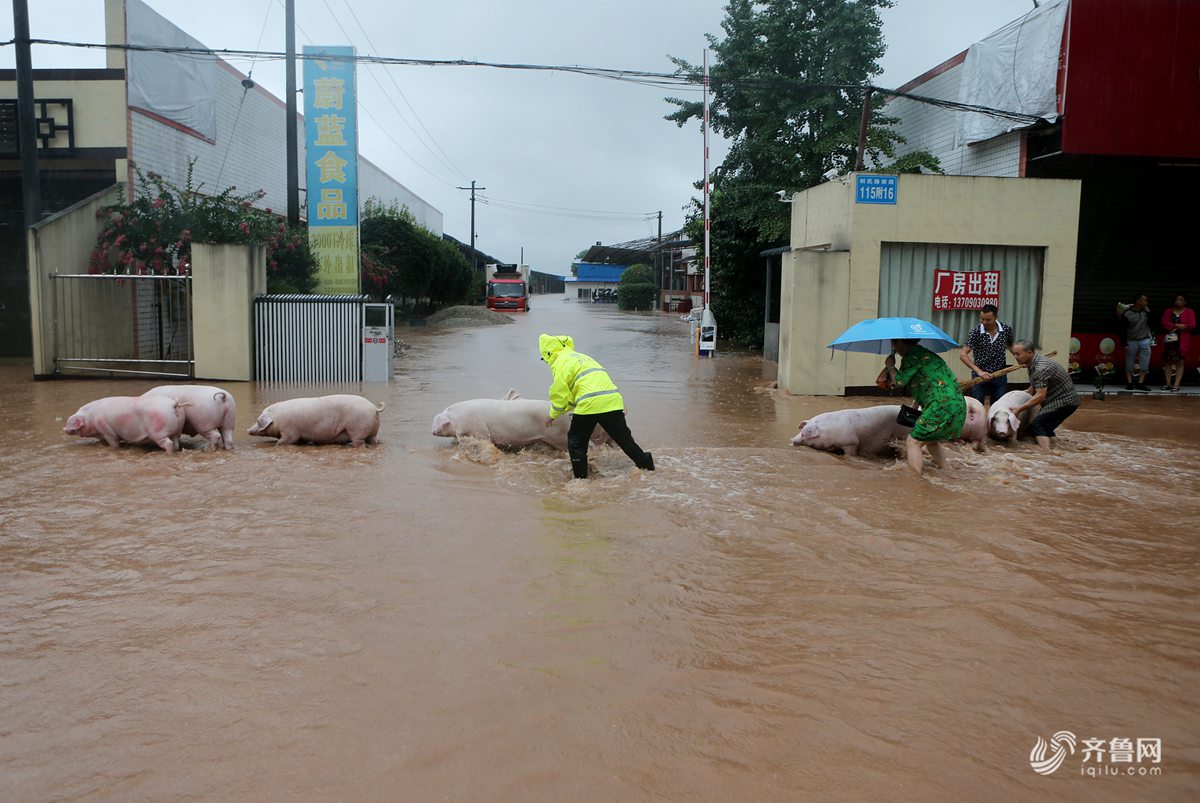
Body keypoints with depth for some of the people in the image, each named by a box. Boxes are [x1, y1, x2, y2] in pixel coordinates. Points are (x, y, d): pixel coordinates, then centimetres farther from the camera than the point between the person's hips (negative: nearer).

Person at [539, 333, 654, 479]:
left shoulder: (561, 361, 3)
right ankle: (646, 464, 19)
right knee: (624, 437, 16)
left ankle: (580, 477, 11)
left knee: (576, 441, 10)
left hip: (589, 404, -7)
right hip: (613, 401, 7)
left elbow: (559, 391, -1)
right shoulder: (579, 356, 31)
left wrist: (553, 414, 12)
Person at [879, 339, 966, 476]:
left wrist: (890, 365, 3)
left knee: (913, 442, -6)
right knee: (932, 441, 25)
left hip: (943, 406, -10)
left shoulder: (914, 355, -9)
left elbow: (900, 381, -13)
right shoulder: (923, 353, 20)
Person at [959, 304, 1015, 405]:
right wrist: (979, 371, -29)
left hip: (1000, 376, 3)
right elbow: (963, 355, -20)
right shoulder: (976, 332, -13)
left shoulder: (1006, 329, -3)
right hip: (980, 375, -3)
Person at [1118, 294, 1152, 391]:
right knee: (1129, 363, 4)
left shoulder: (1147, 311, -2)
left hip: (1145, 340, 3)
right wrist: (1125, 344, -11)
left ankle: (1140, 383, 6)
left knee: (1145, 362, 0)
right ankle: (1130, 383, 13)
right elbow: (1123, 330, -9)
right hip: (1131, 341, -3)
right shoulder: (1127, 314, -13)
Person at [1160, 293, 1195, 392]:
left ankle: (1176, 385, -4)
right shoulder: (1168, 311, 11)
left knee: (1180, 362, -4)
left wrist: (1173, 326, -11)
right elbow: (1164, 323, -2)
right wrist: (1177, 325, -15)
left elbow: (1192, 325, -7)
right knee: (1168, 362, 3)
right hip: (1170, 339, 3)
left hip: (1182, 341, -2)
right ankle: (1168, 384, 8)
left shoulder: (1190, 312, 4)